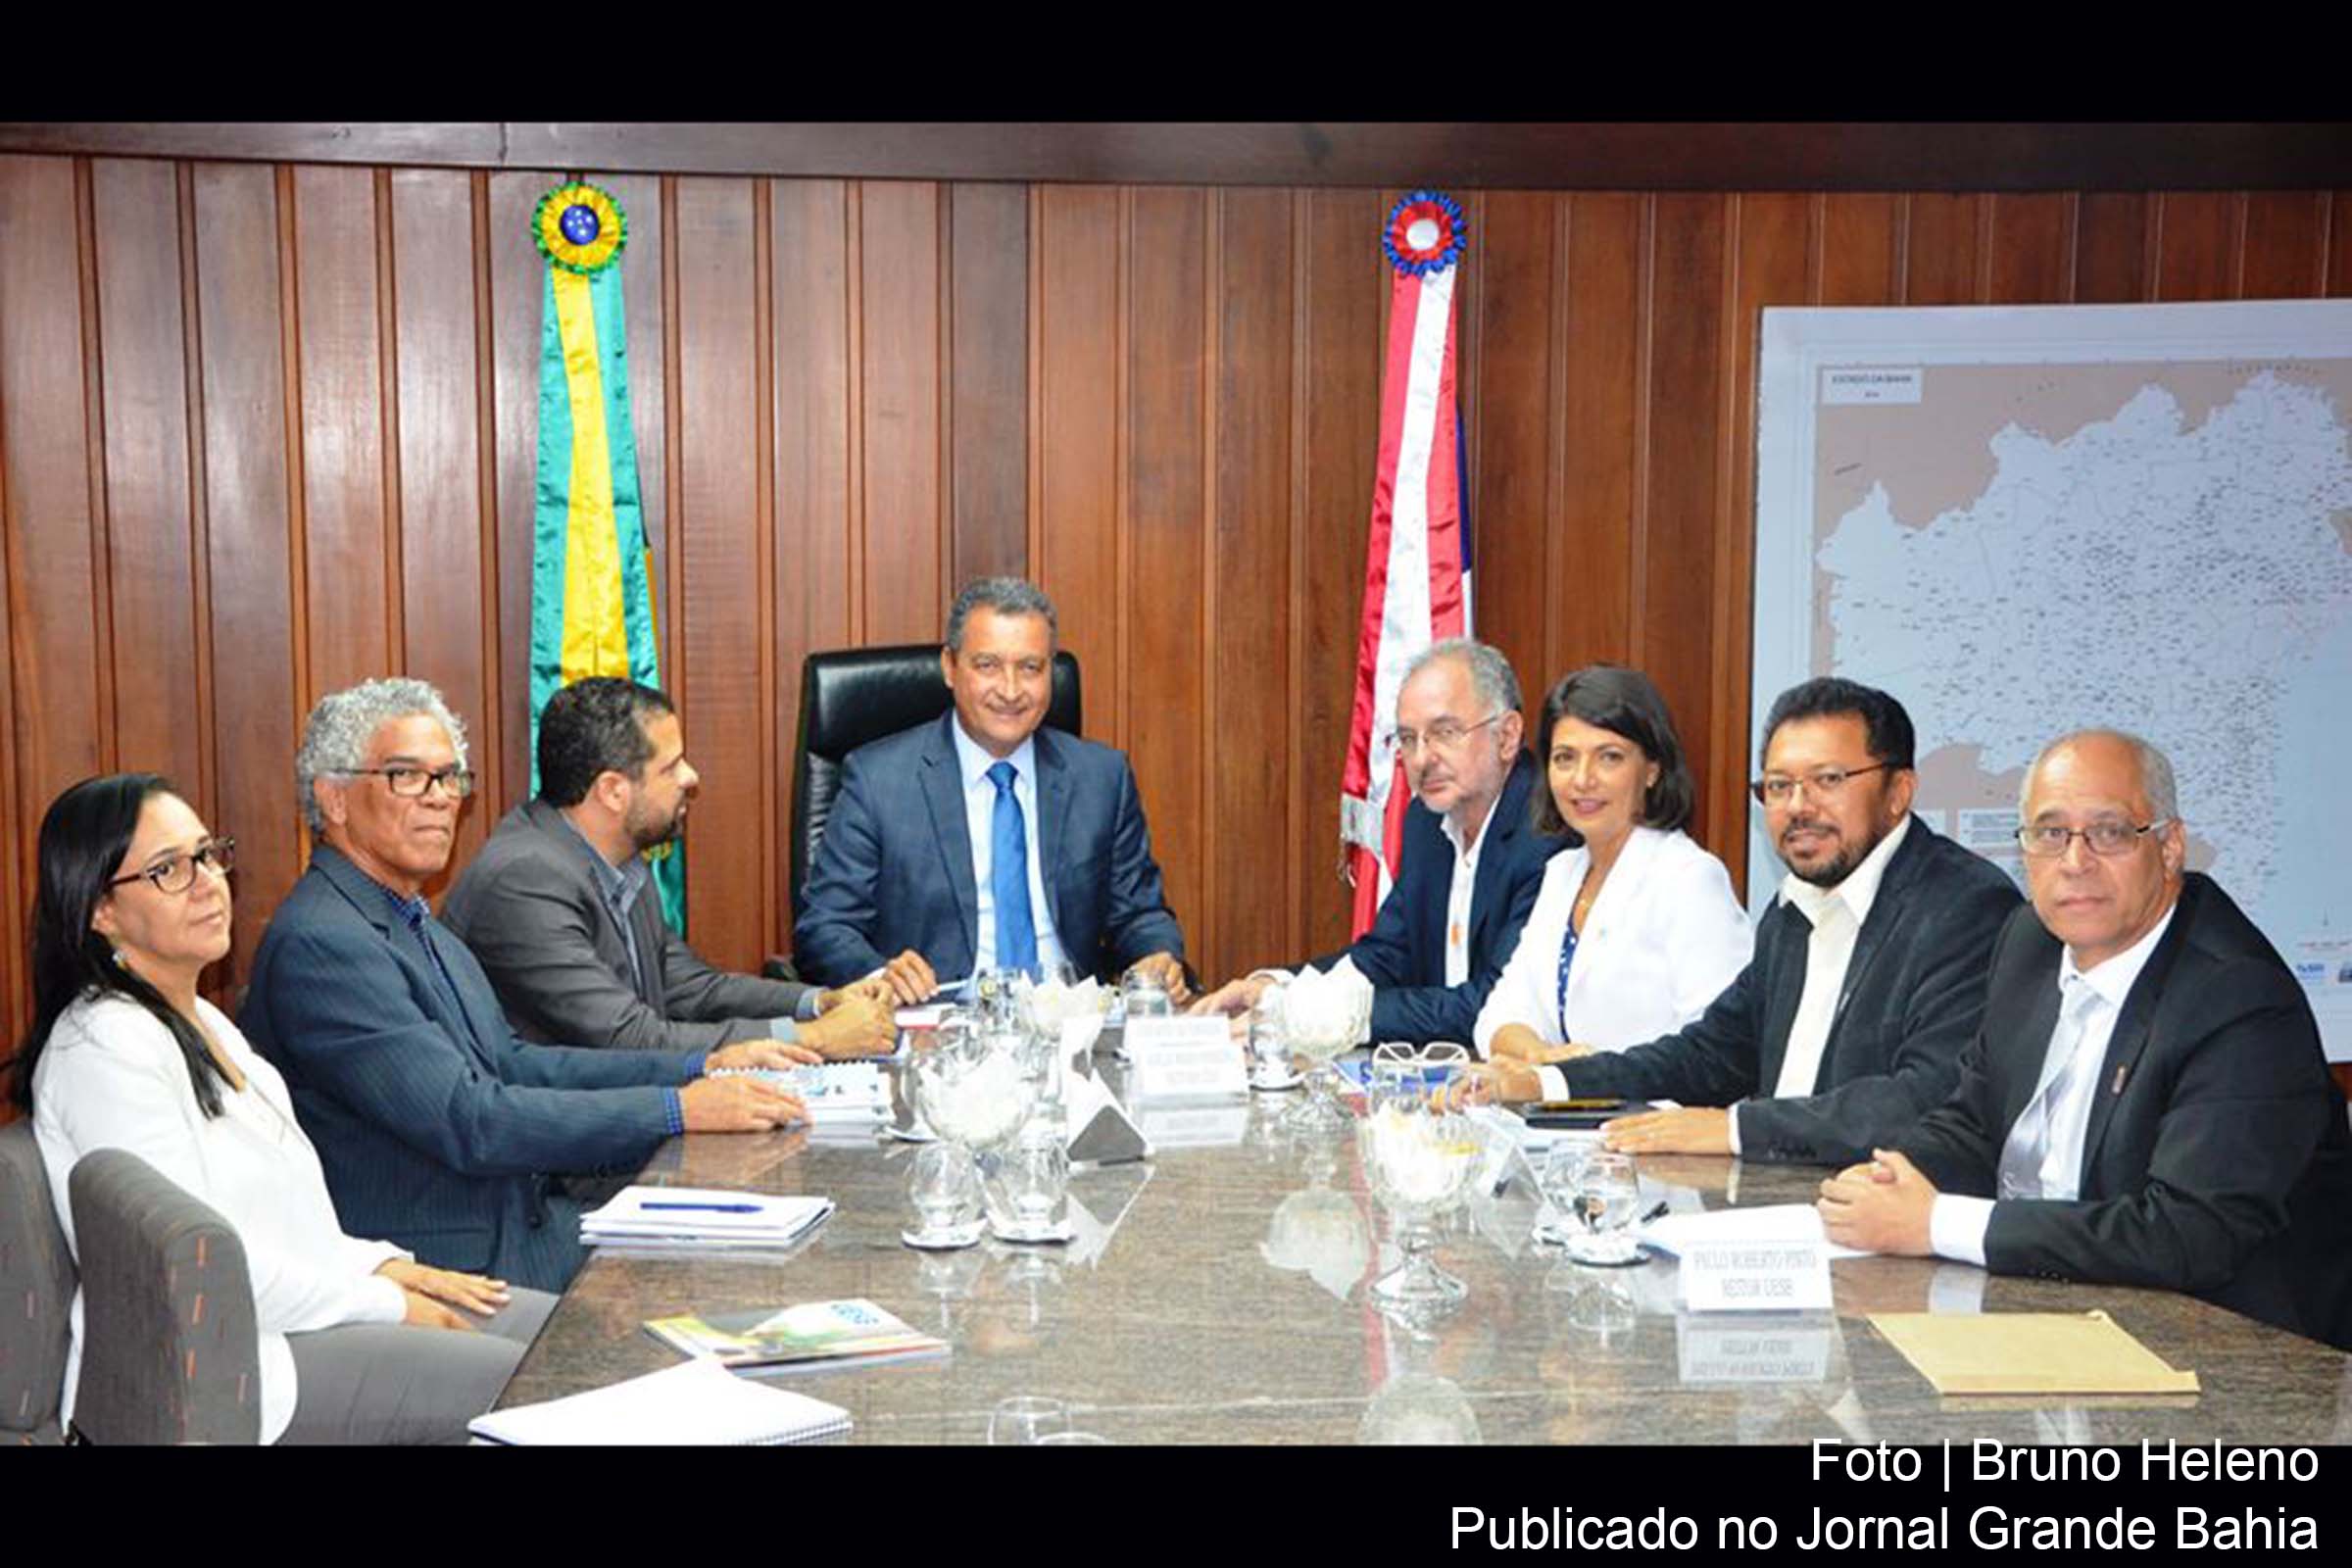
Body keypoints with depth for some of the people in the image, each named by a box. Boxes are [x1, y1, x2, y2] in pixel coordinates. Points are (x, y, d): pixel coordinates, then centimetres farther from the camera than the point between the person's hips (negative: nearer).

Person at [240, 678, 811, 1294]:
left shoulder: (413, 922, 15)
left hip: (531, 1220, 9)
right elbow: (466, 1121, -22)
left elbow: (513, 1065, 16)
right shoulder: (320, 943, -16)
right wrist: (679, 1108, -20)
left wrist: (702, 1068, 6)